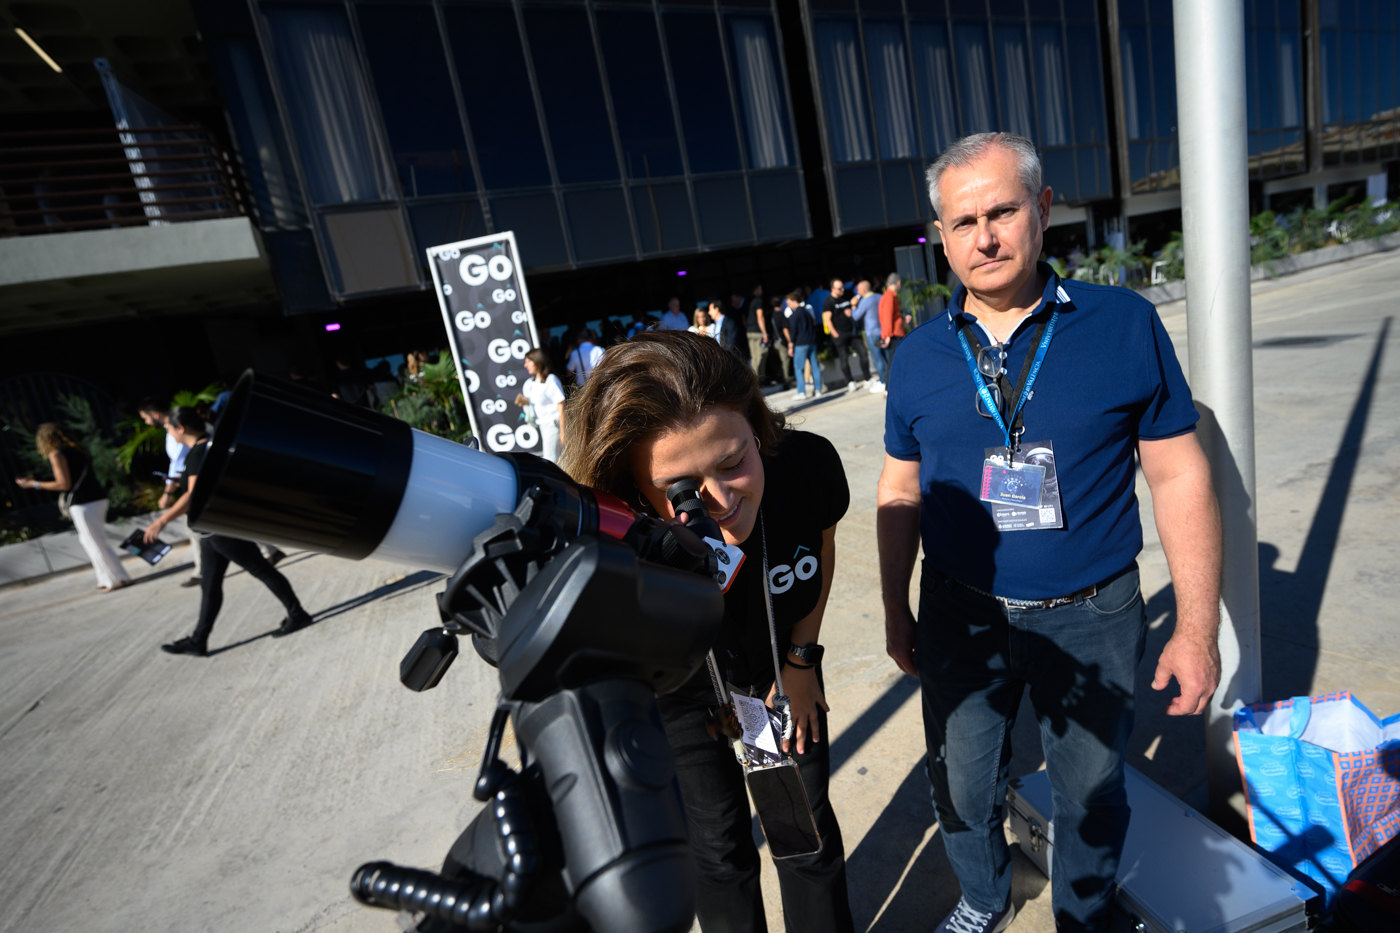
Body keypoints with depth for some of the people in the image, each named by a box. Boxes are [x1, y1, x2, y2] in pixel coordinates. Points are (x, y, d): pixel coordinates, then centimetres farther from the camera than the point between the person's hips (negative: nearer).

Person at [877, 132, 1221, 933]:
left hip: (1093, 617, -1)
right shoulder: (919, 356, -3)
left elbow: (1180, 476, -4)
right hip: (962, 617, 2)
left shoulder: (1126, 324, -8)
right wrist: (897, 611, 7)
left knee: (1093, 794, 20)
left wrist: (1198, 627, -5)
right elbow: (900, 493, 4)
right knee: (962, 789, 19)